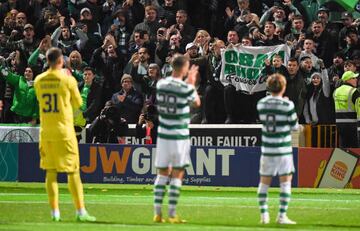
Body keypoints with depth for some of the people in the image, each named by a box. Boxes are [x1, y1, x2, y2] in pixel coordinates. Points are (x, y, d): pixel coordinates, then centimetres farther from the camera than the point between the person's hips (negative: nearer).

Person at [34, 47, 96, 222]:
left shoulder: (39, 81, 3)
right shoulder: (67, 80, -8)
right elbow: (77, 104, 3)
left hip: (46, 131, 4)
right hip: (64, 131, -4)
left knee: (50, 172, 7)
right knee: (73, 172, 1)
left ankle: (55, 211, 5)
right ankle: (80, 211, -1)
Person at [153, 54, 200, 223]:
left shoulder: (161, 84, 2)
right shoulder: (186, 88, -13)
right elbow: (197, 102, 7)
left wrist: (188, 81, 28)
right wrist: (192, 83, 18)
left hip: (163, 135, 5)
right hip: (179, 136, -5)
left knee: (162, 173, 10)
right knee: (177, 175, 2)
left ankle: (157, 213, 7)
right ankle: (172, 214, 0)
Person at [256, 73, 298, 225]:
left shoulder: (261, 104, 0)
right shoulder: (288, 105, -11)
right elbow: (294, 126, -1)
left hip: (267, 149, 3)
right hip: (283, 149, -3)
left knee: (264, 182, 10)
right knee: (285, 181, 4)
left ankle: (264, 215, 7)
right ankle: (282, 216, -1)